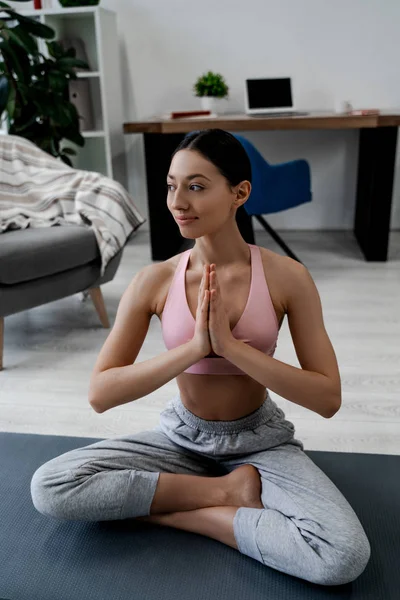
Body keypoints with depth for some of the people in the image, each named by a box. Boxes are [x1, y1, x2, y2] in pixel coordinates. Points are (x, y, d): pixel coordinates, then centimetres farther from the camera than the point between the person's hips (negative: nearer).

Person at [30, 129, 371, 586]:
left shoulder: (287, 277, -15)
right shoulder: (155, 281, -12)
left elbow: (328, 398, -16)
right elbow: (99, 394, -16)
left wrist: (231, 345, -27)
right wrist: (194, 347, -28)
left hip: (260, 441, -1)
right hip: (182, 439, 2)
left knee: (345, 556, -27)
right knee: (48, 487, -18)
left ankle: (168, 510, -10)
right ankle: (229, 490, -10)